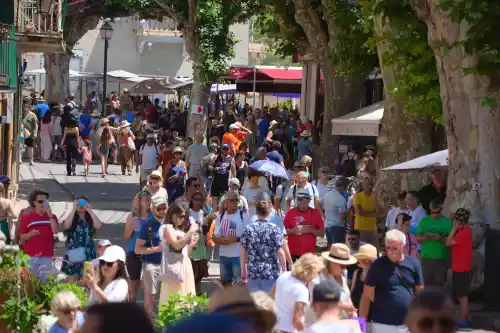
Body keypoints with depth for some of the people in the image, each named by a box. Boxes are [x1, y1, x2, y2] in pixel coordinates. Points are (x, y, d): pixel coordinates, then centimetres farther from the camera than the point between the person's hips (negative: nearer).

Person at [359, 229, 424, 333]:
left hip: (408, 324, 2)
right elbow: (367, 295, -3)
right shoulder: (378, 265, -6)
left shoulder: (413, 264, 1)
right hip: (382, 324, -2)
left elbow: (420, 292, 8)